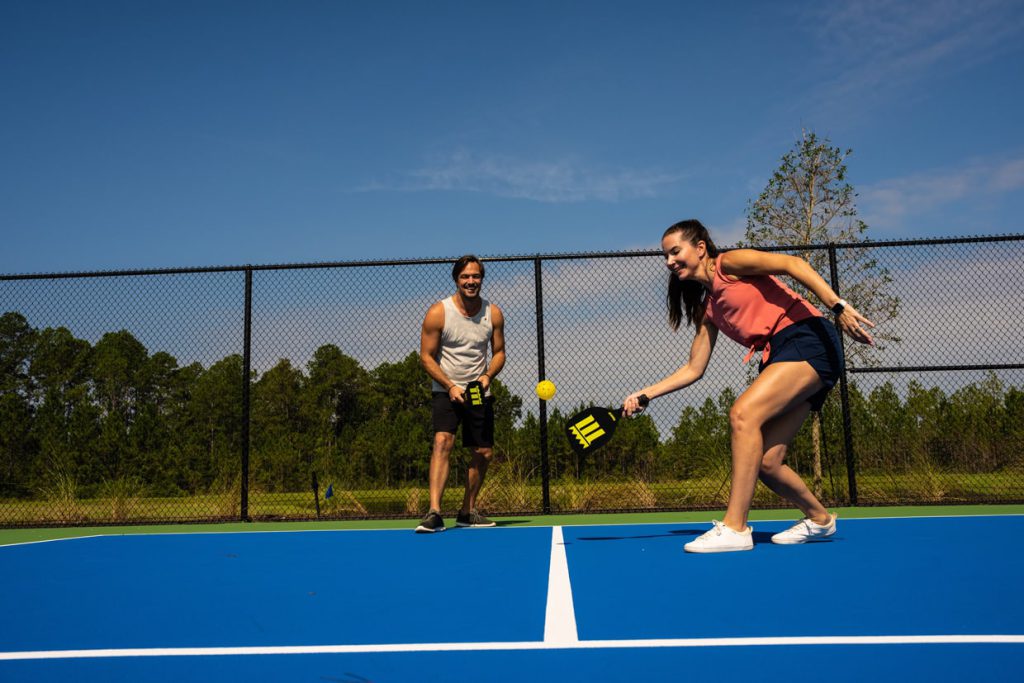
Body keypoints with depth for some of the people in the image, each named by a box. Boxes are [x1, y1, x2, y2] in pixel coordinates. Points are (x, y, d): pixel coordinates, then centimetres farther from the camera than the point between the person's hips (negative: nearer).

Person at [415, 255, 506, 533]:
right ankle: (434, 513, -28)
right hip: (446, 391, -4)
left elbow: (498, 352, 9)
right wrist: (450, 386, -18)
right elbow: (426, 356, -8)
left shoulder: (493, 314, -1)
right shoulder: (438, 312, -11)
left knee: (484, 453, 7)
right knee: (443, 442, -24)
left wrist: (487, 376, -11)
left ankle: (467, 512, 25)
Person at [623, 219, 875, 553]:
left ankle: (735, 528, -25)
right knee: (765, 463, 0)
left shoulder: (729, 263, 0)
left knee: (743, 414, -26)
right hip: (779, 359, 8)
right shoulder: (708, 309, 20)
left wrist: (838, 306, -22)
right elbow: (693, 369, 20)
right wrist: (644, 394, 14)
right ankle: (819, 518, 25)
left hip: (808, 340, -8)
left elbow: (793, 263, -11)